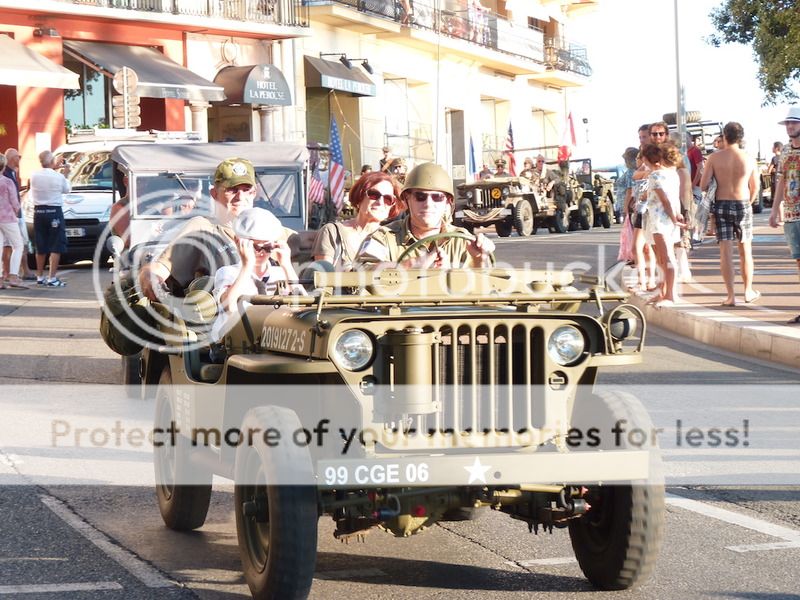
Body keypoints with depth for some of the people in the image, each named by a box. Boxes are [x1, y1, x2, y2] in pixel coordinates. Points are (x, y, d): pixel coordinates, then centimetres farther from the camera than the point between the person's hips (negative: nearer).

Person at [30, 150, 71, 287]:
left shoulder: (34, 175, -4)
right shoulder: (59, 177, -13)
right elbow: (66, 189, 5)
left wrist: (51, 170, 19)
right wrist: (65, 174, 16)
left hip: (38, 212, 5)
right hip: (54, 212, -5)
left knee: (40, 247, 14)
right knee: (56, 247, -1)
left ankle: (40, 277, 21)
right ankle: (52, 278, -8)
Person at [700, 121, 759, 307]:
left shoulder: (715, 158, -7)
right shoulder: (749, 159, -3)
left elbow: (703, 185, -7)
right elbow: (755, 188, 4)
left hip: (721, 205, -1)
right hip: (743, 205, 1)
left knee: (726, 251, 1)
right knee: (745, 250, 13)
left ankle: (731, 296, -1)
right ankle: (748, 291, 22)